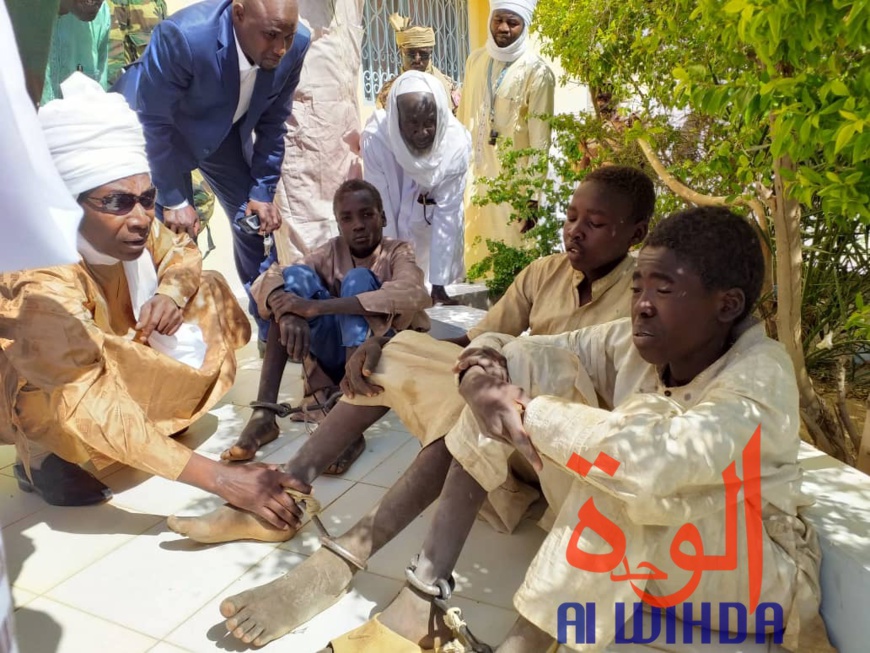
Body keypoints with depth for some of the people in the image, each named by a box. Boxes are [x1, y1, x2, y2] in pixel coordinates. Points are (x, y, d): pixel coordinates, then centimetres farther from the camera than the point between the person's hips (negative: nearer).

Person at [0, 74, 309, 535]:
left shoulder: (125, 230, -21)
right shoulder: (43, 285, -38)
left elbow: (181, 251, 0)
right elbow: (90, 409, -45)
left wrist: (170, 293, -26)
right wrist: (219, 479, -52)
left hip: (107, 355, 6)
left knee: (206, 292, -6)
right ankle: (39, 456, -6)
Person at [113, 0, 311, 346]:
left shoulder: (295, 45, -24)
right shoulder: (183, 36, -38)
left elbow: (272, 121, -9)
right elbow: (154, 121, -25)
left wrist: (262, 192, -9)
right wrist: (174, 200, -20)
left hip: (223, 129, 4)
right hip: (154, 124, -4)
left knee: (256, 218, 5)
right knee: (173, 231, -10)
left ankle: (272, 328, 21)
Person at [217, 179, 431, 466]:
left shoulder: (398, 253, -4)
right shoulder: (331, 253, 5)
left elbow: (412, 295, -30)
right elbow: (267, 279, -10)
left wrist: (317, 307, -37)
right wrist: (287, 312, -35)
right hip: (336, 357, 3)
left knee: (358, 279, -26)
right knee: (296, 275, -16)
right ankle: (264, 413, -26)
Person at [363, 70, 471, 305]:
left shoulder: (457, 142, -30)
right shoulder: (376, 138, -33)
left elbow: (447, 216, -28)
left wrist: (438, 285, -28)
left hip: (436, 236, 1)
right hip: (394, 231, -1)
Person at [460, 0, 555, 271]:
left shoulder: (536, 72, -10)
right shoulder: (475, 60, 7)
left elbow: (539, 142, -12)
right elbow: (463, 118, 12)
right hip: (473, 176, 5)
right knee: (474, 255, 13)